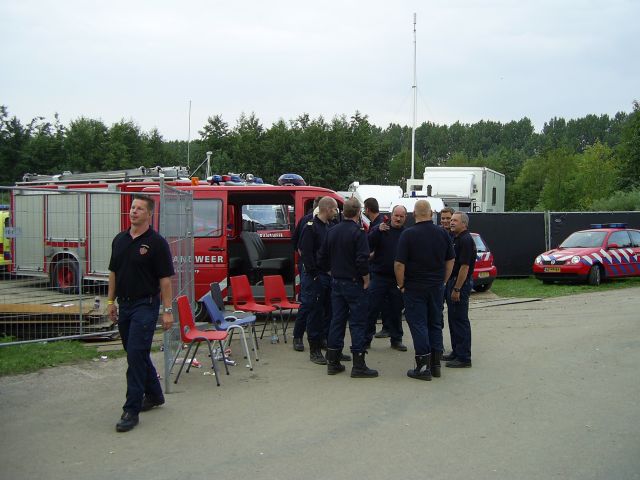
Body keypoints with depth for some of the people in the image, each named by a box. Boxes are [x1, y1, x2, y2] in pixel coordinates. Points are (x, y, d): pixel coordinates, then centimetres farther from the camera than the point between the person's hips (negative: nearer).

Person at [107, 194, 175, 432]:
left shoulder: (156, 242, -10)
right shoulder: (120, 239, 9)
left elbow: (165, 279, -11)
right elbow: (114, 272, 15)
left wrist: (167, 310, -13)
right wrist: (111, 301, 11)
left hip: (145, 305, -7)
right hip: (124, 305, 7)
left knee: (136, 355, -11)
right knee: (136, 353, 16)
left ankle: (131, 410, -7)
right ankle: (154, 395, 32)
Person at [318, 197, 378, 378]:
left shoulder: (332, 231, 7)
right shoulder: (358, 232, -14)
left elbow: (322, 258, 12)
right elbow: (362, 260, -21)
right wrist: (366, 280, -10)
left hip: (336, 282, 7)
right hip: (354, 283, -7)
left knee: (337, 320, 11)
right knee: (357, 323, -2)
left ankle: (333, 363, 15)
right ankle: (358, 366, -1)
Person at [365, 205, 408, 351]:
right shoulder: (380, 230, 2)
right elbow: (368, 245, -12)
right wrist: (378, 231, -24)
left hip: (398, 279, 2)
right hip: (379, 276, -2)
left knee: (396, 310, 9)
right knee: (372, 308, -1)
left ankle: (396, 339, 20)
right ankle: (366, 338, 7)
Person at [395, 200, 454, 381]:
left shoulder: (408, 234, -12)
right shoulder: (442, 234, 2)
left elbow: (399, 264, -14)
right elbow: (450, 261, 9)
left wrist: (401, 285, -3)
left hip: (415, 287, -4)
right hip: (436, 287, 4)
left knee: (418, 325, 0)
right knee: (435, 324, 14)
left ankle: (423, 367, 0)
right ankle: (436, 364, 18)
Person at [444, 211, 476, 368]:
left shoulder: (466, 240, -16)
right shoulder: (456, 239, 15)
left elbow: (464, 267, -21)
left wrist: (457, 289, -23)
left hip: (461, 284, -10)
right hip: (452, 282, 10)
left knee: (460, 320, -7)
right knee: (453, 319, 15)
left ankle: (464, 357, -3)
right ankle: (456, 352, 23)